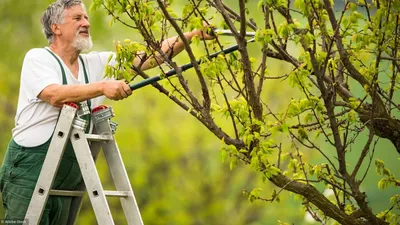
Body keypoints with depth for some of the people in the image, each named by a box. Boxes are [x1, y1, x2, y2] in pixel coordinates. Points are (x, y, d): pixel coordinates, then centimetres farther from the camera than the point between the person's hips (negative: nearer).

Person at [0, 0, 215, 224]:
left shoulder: (96, 64, 10)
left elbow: (153, 55, 4)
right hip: (29, 171, -6)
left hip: (67, 179, 6)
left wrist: (194, 35, -5)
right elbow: (55, 95, -25)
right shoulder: (38, 58, -6)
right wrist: (102, 87, -34)